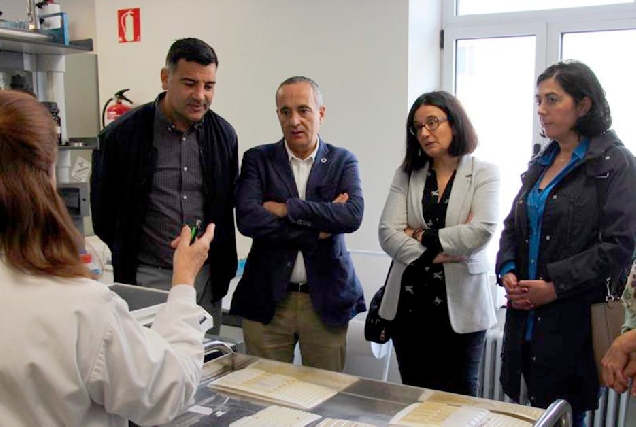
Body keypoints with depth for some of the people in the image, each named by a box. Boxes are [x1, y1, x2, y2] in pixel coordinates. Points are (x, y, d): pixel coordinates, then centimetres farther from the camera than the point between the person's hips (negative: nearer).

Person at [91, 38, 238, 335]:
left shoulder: (223, 134, 3)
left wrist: (222, 265, 10)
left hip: (207, 277, 3)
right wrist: (129, 258, 6)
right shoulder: (123, 134, -8)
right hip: (148, 277, -3)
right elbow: (102, 209, 2)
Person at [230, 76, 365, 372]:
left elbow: (353, 215, -14)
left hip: (327, 298, 1)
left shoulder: (343, 161, 4)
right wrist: (318, 228, -14)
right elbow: (247, 219, -13)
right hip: (267, 299, 0)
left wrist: (287, 209, -16)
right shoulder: (258, 159, 2)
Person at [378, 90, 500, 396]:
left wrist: (424, 237, -10)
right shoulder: (406, 175, 7)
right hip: (409, 302, 3)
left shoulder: (484, 173, 0)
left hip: (461, 305, -3)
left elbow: (482, 231, -16)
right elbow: (387, 234, -5)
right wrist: (438, 253, -15)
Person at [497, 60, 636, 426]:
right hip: (527, 318, 6)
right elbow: (513, 226, 18)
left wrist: (555, 286, -17)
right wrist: (508, 272, -1)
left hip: (575, 321, -6)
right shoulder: (541, 163, 14)